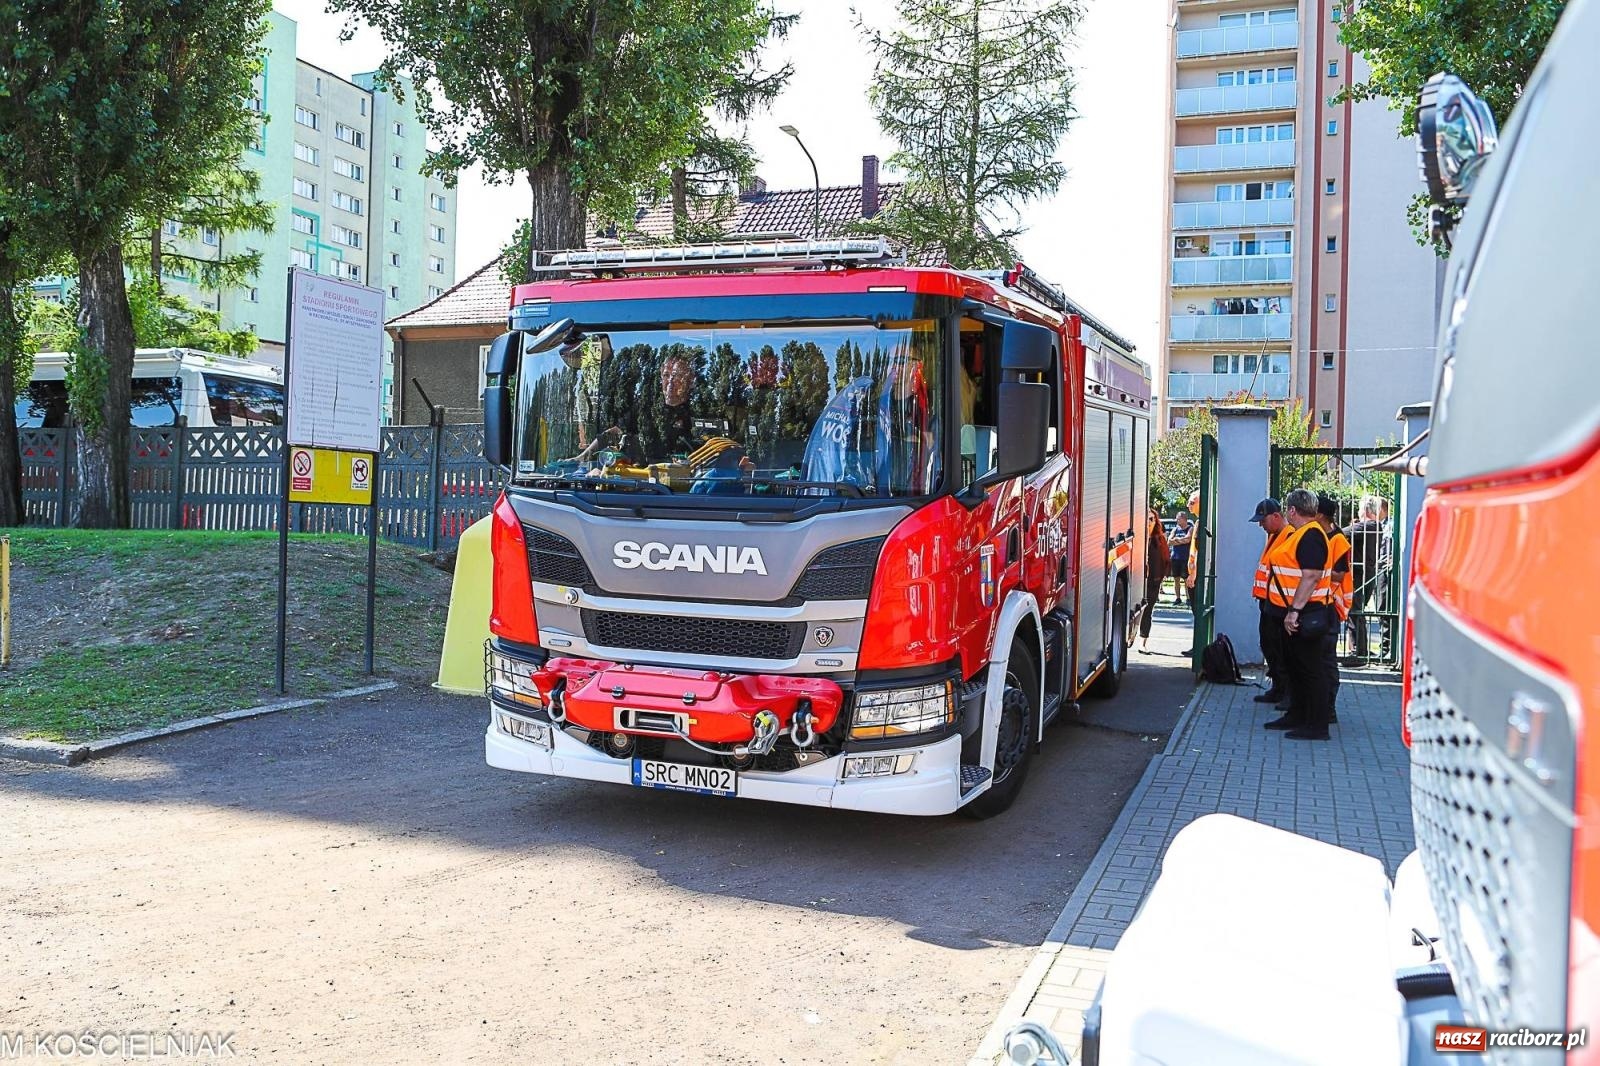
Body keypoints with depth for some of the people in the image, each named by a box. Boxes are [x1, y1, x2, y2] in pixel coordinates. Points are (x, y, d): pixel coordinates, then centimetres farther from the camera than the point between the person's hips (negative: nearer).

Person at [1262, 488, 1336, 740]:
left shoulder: (1310, 536, -18)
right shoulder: (1299, 534, 14)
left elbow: (1311, 576, -26)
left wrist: (1294, 610, -28)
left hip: (1305, 615, -11)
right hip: (1294, 614, 11)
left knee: (1310, 669, -5)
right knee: (1294, 665, 19)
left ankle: (1317, 726, 0)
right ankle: (1297, 716, 30)